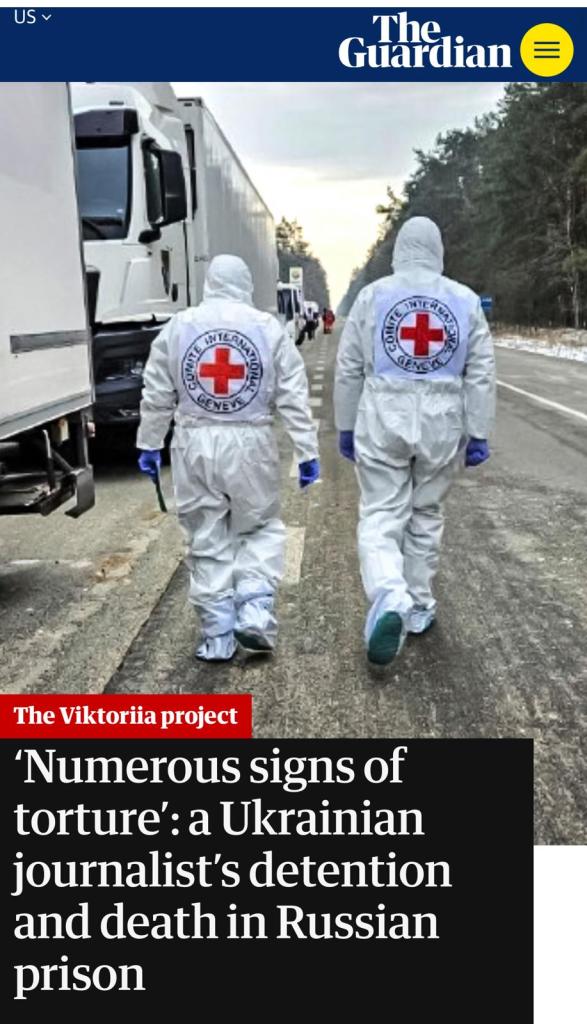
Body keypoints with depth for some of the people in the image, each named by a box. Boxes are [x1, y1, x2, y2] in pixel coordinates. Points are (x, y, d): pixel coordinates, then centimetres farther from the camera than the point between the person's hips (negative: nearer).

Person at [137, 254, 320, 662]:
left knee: (208, 541, 9)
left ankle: (218, 636, 13)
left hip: (195, 446, 1)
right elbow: (294, 398, -2)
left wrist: (149, 444, 16)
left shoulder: (178, 326, 4)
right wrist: (308, 452, 1)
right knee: (261, 529, 17)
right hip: (250, 445, -1)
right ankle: (255, 613, 3)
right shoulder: (268, 327, 1)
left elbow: (156, 395, 7)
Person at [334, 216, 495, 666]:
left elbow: (349, 369, 2)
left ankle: (390, 600, -22)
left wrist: (346, 426, 11)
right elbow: (481, 374, 2)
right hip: (442, 423, 2)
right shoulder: (465, 299, 4)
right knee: (426, 514, 15)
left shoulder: (373, 295, 1)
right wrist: (478, 433, 6)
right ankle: (418, 605, 25)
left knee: (381, 515, 1)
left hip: (384, 419, -2)